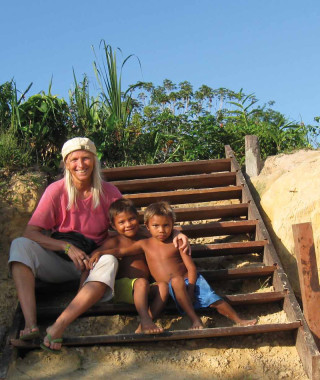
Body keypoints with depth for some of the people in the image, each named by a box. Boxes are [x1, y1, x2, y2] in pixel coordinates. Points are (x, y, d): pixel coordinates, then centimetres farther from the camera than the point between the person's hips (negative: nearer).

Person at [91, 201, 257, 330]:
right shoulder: (144, 244, 8)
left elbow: (192, 268, -1)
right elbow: (120, 251, 9)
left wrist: (190, 290, -13)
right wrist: (99, 253, -6)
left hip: (191, 281, 1)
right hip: (170, 287, 0)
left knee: (214, 300, -19)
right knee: (177, 280, -36)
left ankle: (239, 320, -2)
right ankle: (195, 319, -32)